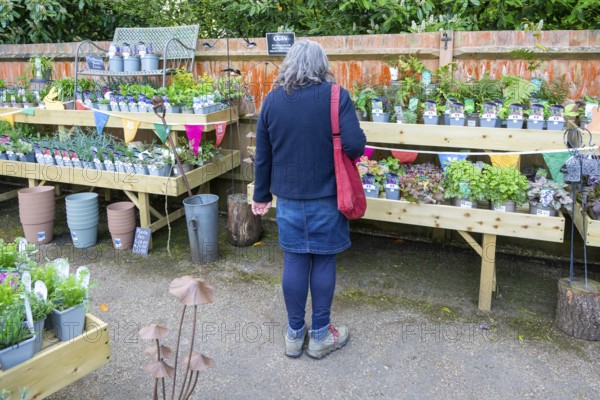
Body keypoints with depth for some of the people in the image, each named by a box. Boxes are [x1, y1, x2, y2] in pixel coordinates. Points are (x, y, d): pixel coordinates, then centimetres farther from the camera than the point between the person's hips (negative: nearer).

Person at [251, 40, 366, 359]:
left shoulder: (272, 99, 1)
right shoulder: (336, 96, -9)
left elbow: (262, 154, 6)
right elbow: (355, 145, -19)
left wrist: (262, 195, 16)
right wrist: (351, 151, 6)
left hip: (288, 198, 3)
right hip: (326, 197, -3)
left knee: (294, 261, 12)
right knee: (324, 262, 10)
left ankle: (294, 334, 25)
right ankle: (320, 335, 23)